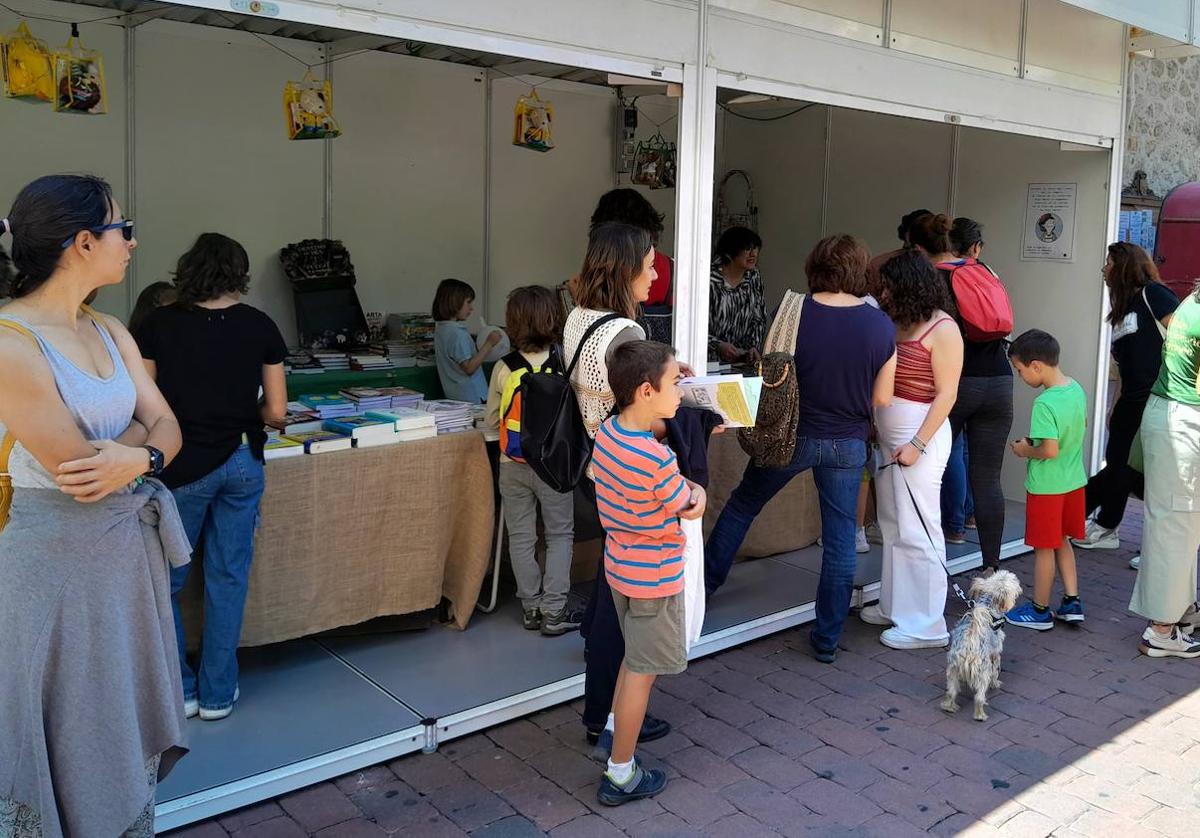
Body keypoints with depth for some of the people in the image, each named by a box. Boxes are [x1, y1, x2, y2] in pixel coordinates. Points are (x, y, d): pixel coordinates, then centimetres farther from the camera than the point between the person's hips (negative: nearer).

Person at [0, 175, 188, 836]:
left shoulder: (110, 333, 6)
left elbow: (167, 427, 5)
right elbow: (74, 464, -20)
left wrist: (137, 457, -16)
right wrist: (139, 435, -4)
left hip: (133, 542, 7)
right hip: (57, 552, -7)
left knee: (125, 718, 20)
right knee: (70, 729, 10)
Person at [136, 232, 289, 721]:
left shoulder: (158, 325, -4)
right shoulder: (260, 327, -1)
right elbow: (276, 411, 0)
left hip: (182, 466, -2)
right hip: (241, 463, 2)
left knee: (166, 580, 15)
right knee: (229, 577, 11)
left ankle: (178, 690, 22)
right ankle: (218, 694, 20)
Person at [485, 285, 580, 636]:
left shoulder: (504, 368, -10)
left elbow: (492, 420, -1)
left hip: (513, 465, 2)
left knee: (521, 537, 13)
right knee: (560, 534, 12)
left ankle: (531, 607, 22)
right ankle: (554, 612, 11)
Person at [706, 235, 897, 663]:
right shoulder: (882, 327, -8)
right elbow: (882, 400, -3)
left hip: (792, 435, -1)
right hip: (848, 445, 1)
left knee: (742, 504, 21)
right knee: (840, 539, 10)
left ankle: (706, 579, 36)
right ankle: (828, 639, 17)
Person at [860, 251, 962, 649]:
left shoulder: (942, 330, -11)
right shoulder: (899, 324, 11)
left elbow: (946, 395, -14)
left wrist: (917, 445, -18)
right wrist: (878, 433, 4)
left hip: (920, 437, -8)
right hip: (889, 436, 8)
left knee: (916, 530, -4)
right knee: (893, 525, 15)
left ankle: (926, 625, 6)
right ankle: (896, 605, 27)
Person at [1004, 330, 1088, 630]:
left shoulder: (1045, 404, -26)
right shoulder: (1077, 389, 0)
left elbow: (1050, 450, -30)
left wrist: (1026, 450, -11)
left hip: (1046, 487, -8)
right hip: (1074, 480, 8)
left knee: (1044, 549, 6)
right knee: (1062, 542, 22)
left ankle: (1040, 610, 20)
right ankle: (1072, 602, 26)